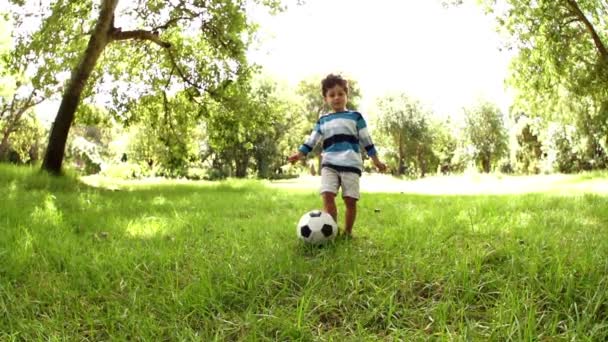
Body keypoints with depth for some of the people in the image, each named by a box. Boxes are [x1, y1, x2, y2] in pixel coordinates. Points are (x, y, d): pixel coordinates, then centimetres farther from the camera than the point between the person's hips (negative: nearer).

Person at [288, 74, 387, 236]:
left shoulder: (355, 117, 10)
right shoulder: (322, 120, 16)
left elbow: (366, 140, 11)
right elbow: (312, 140, 17)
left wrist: (376, 160, 8)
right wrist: (300, 154, 3)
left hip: (351, 164, -1)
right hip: (329, 164, 1)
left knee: (350, 200, -4)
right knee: (328, 196, -16)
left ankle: (347, 232, 12)